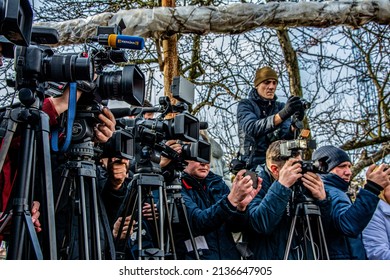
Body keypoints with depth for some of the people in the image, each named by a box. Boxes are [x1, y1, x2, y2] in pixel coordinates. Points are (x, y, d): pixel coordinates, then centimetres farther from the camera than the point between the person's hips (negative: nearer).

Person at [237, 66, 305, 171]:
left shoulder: (281, 107, 13)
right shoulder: (245, 105, 2)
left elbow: (285, 136, -2)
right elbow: (252, 128, -20)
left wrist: (295, 124, -24)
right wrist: (282, 114, -32)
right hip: (253, 165, -4)